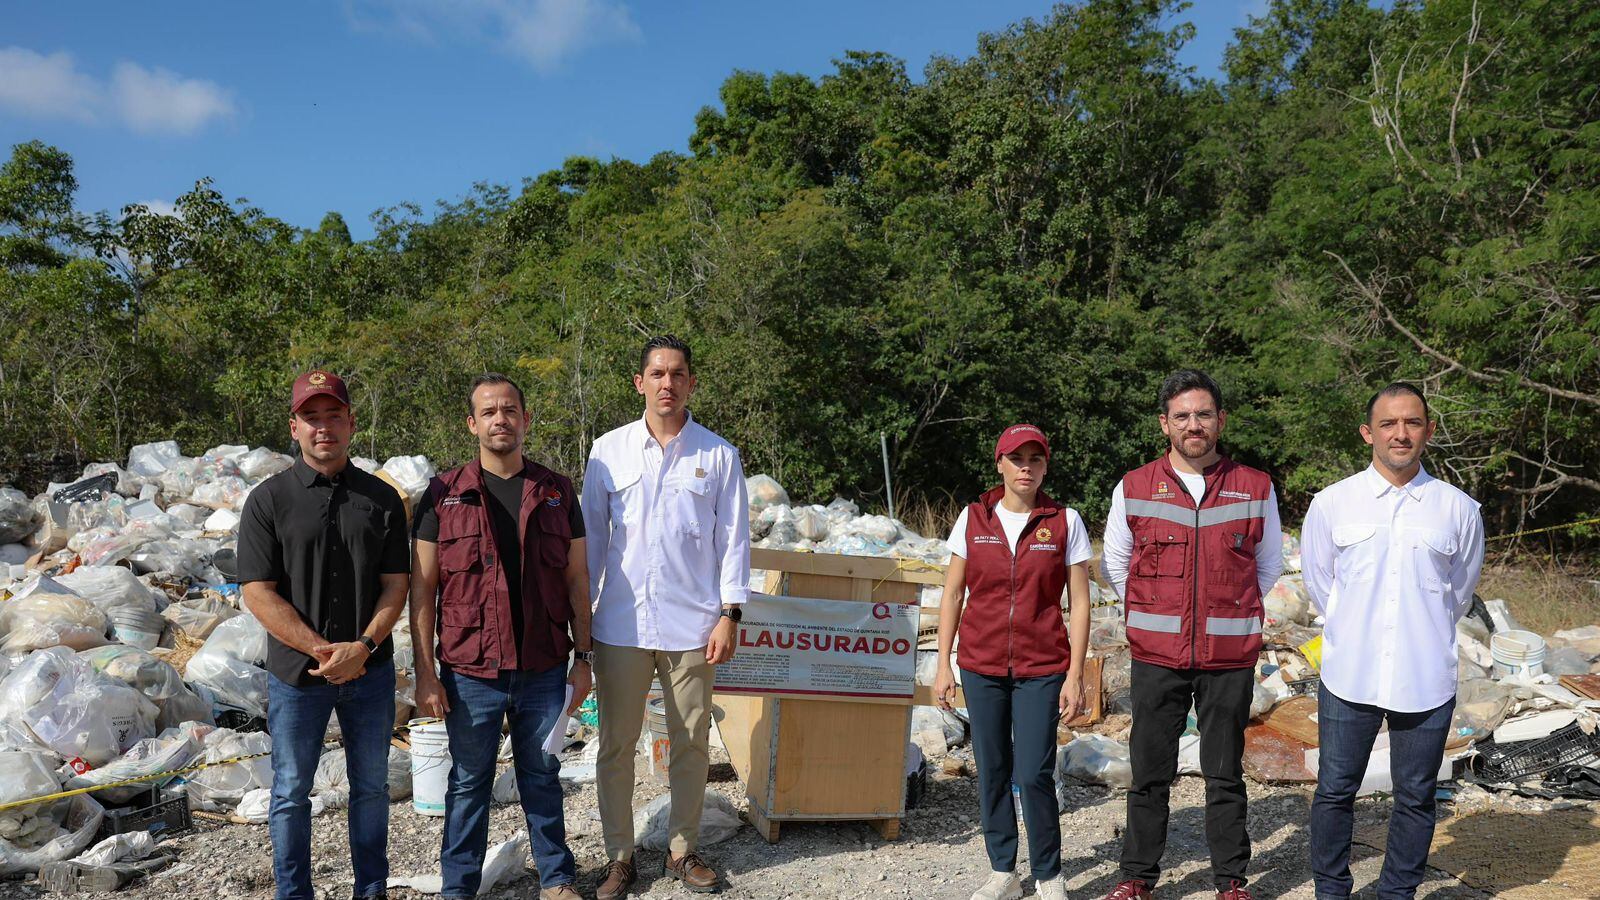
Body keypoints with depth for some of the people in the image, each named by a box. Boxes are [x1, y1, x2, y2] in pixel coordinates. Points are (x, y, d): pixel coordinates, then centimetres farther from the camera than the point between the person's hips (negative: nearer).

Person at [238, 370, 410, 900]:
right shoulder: (268, 501, -4)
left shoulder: (382, 499, 3)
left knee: (371, 786, 13)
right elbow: (258, 593, -9)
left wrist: (362, 647, -15)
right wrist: (321, 650, -16)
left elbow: (395, 585, 0)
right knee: (291, 793, 10)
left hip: (370, 671, 2)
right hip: (296, 673, -2)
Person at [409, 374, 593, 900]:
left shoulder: (557, 492, 3)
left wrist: (583, 657, 3)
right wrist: (425, 674, -5)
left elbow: (576, 578, 6)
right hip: (470, 673, -1)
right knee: (469, 782, 12)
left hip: (543, 672, 1)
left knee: (542, 777, 14)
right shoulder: (444, 495, -2)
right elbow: (422, 587, -1)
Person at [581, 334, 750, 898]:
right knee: (616, 744, 7)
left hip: (692, 625, 0)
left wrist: (729, 615, -2)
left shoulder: (718, 455, 3)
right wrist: (581, 615, 6)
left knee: (691, 743, 9)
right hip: (621, 624, 0)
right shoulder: (609, 450, 4)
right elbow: (590, 535, 8)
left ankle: (682, 850, 26)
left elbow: (733, 538, 4)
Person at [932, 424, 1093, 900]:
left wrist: (1075, 675, -5)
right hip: (981, 665, 2)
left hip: (1041, 668, -2)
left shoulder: (1065, 522, -2)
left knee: (1034, 774, -6)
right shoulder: (973, 518, 2)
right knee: (992, 772, 8)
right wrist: (944, 665, 3)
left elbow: (1079, 604, 0)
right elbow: (952, 595, 6)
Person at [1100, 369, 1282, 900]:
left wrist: (1229, 613, 10)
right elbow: (1115, 565, 12)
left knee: (1225, 776, 10)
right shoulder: (1134, 488, 1)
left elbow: (1269, 564, 15)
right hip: (1156, 657, 0)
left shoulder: (1256, 488, 2)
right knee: (1149, 774, 8)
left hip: (1230, 658, 0)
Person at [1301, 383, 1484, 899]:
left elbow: (1459, 591, 15)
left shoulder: (1459, 510, 0)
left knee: (1415, 797, 12)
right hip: (1349, 677, 0)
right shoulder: (1331, 503, -1)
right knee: (1335, 792, 8)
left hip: (1426, 680, 1)